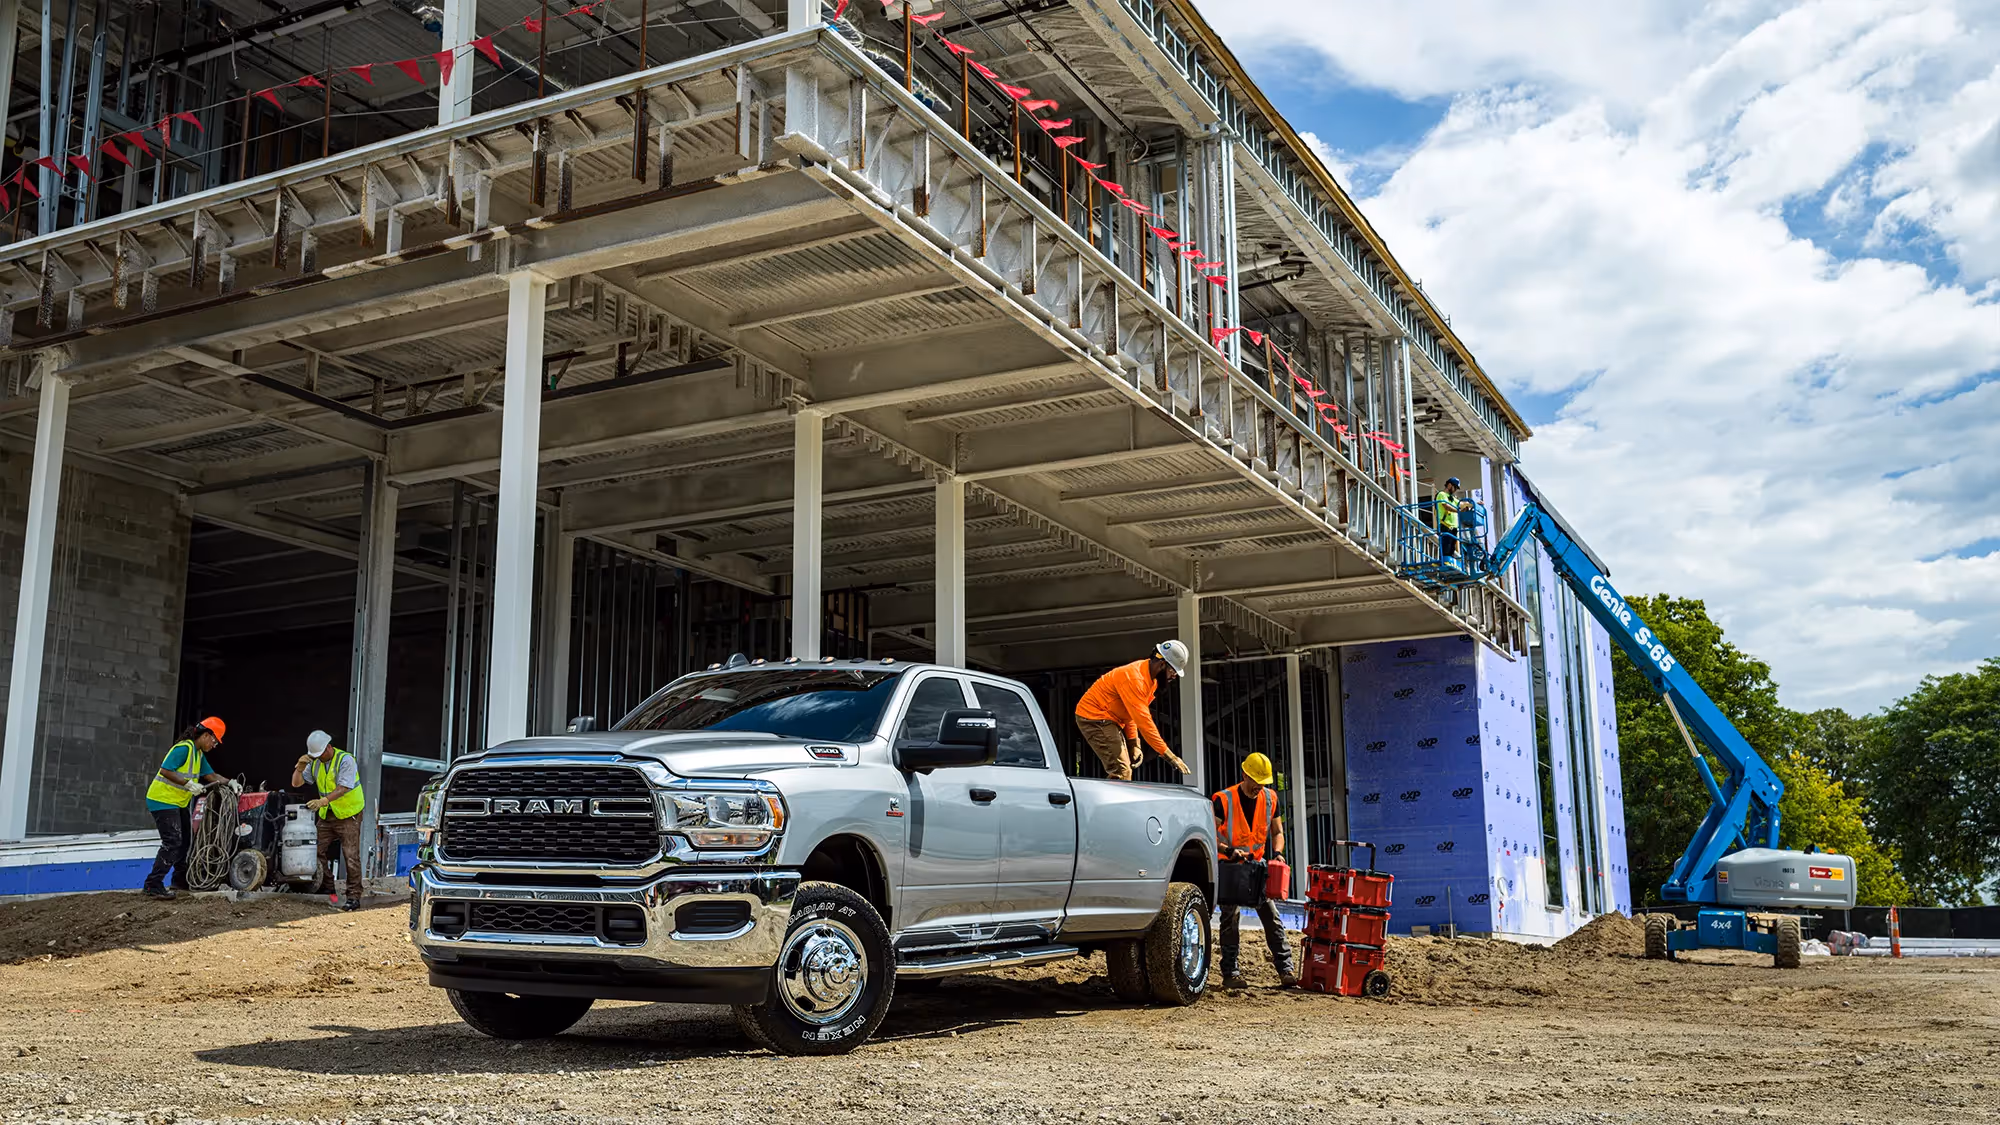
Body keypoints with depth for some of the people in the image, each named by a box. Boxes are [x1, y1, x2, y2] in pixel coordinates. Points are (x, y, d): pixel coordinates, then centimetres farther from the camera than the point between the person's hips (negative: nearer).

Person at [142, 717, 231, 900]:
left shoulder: (199, 754, 12)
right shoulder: (184, 748, -19)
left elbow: (211, 775, 10)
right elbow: (165, 770, -27)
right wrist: (188, 784, -28)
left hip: (177, 803, 11)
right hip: (162, 800, -11)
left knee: (185, 839, 16)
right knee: (172, 842, -17)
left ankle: (180, 879, 28)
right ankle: (153, 885, -15)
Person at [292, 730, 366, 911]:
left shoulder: (345, 760, -17)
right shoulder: (315, 763, 4)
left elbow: (343, 788, -27)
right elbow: (296, 783, 5)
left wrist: (324, 800, -39)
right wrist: (300, 766, -14)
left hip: (348, 815, -7)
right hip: (326, 815, 7)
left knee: (351, 856, -8)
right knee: (320, 853, 6)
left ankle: (354, 896, -4)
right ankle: (327, 891, 18)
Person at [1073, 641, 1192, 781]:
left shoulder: (1151, 679, 5)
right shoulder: (1134, 677, -27)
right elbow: (1143, 721, -31)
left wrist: (1134, 744, 1)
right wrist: (1169, 755, -29)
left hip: (1111, 720, 10)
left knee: (1125, 770, 7)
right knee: (1121, 772, -18)